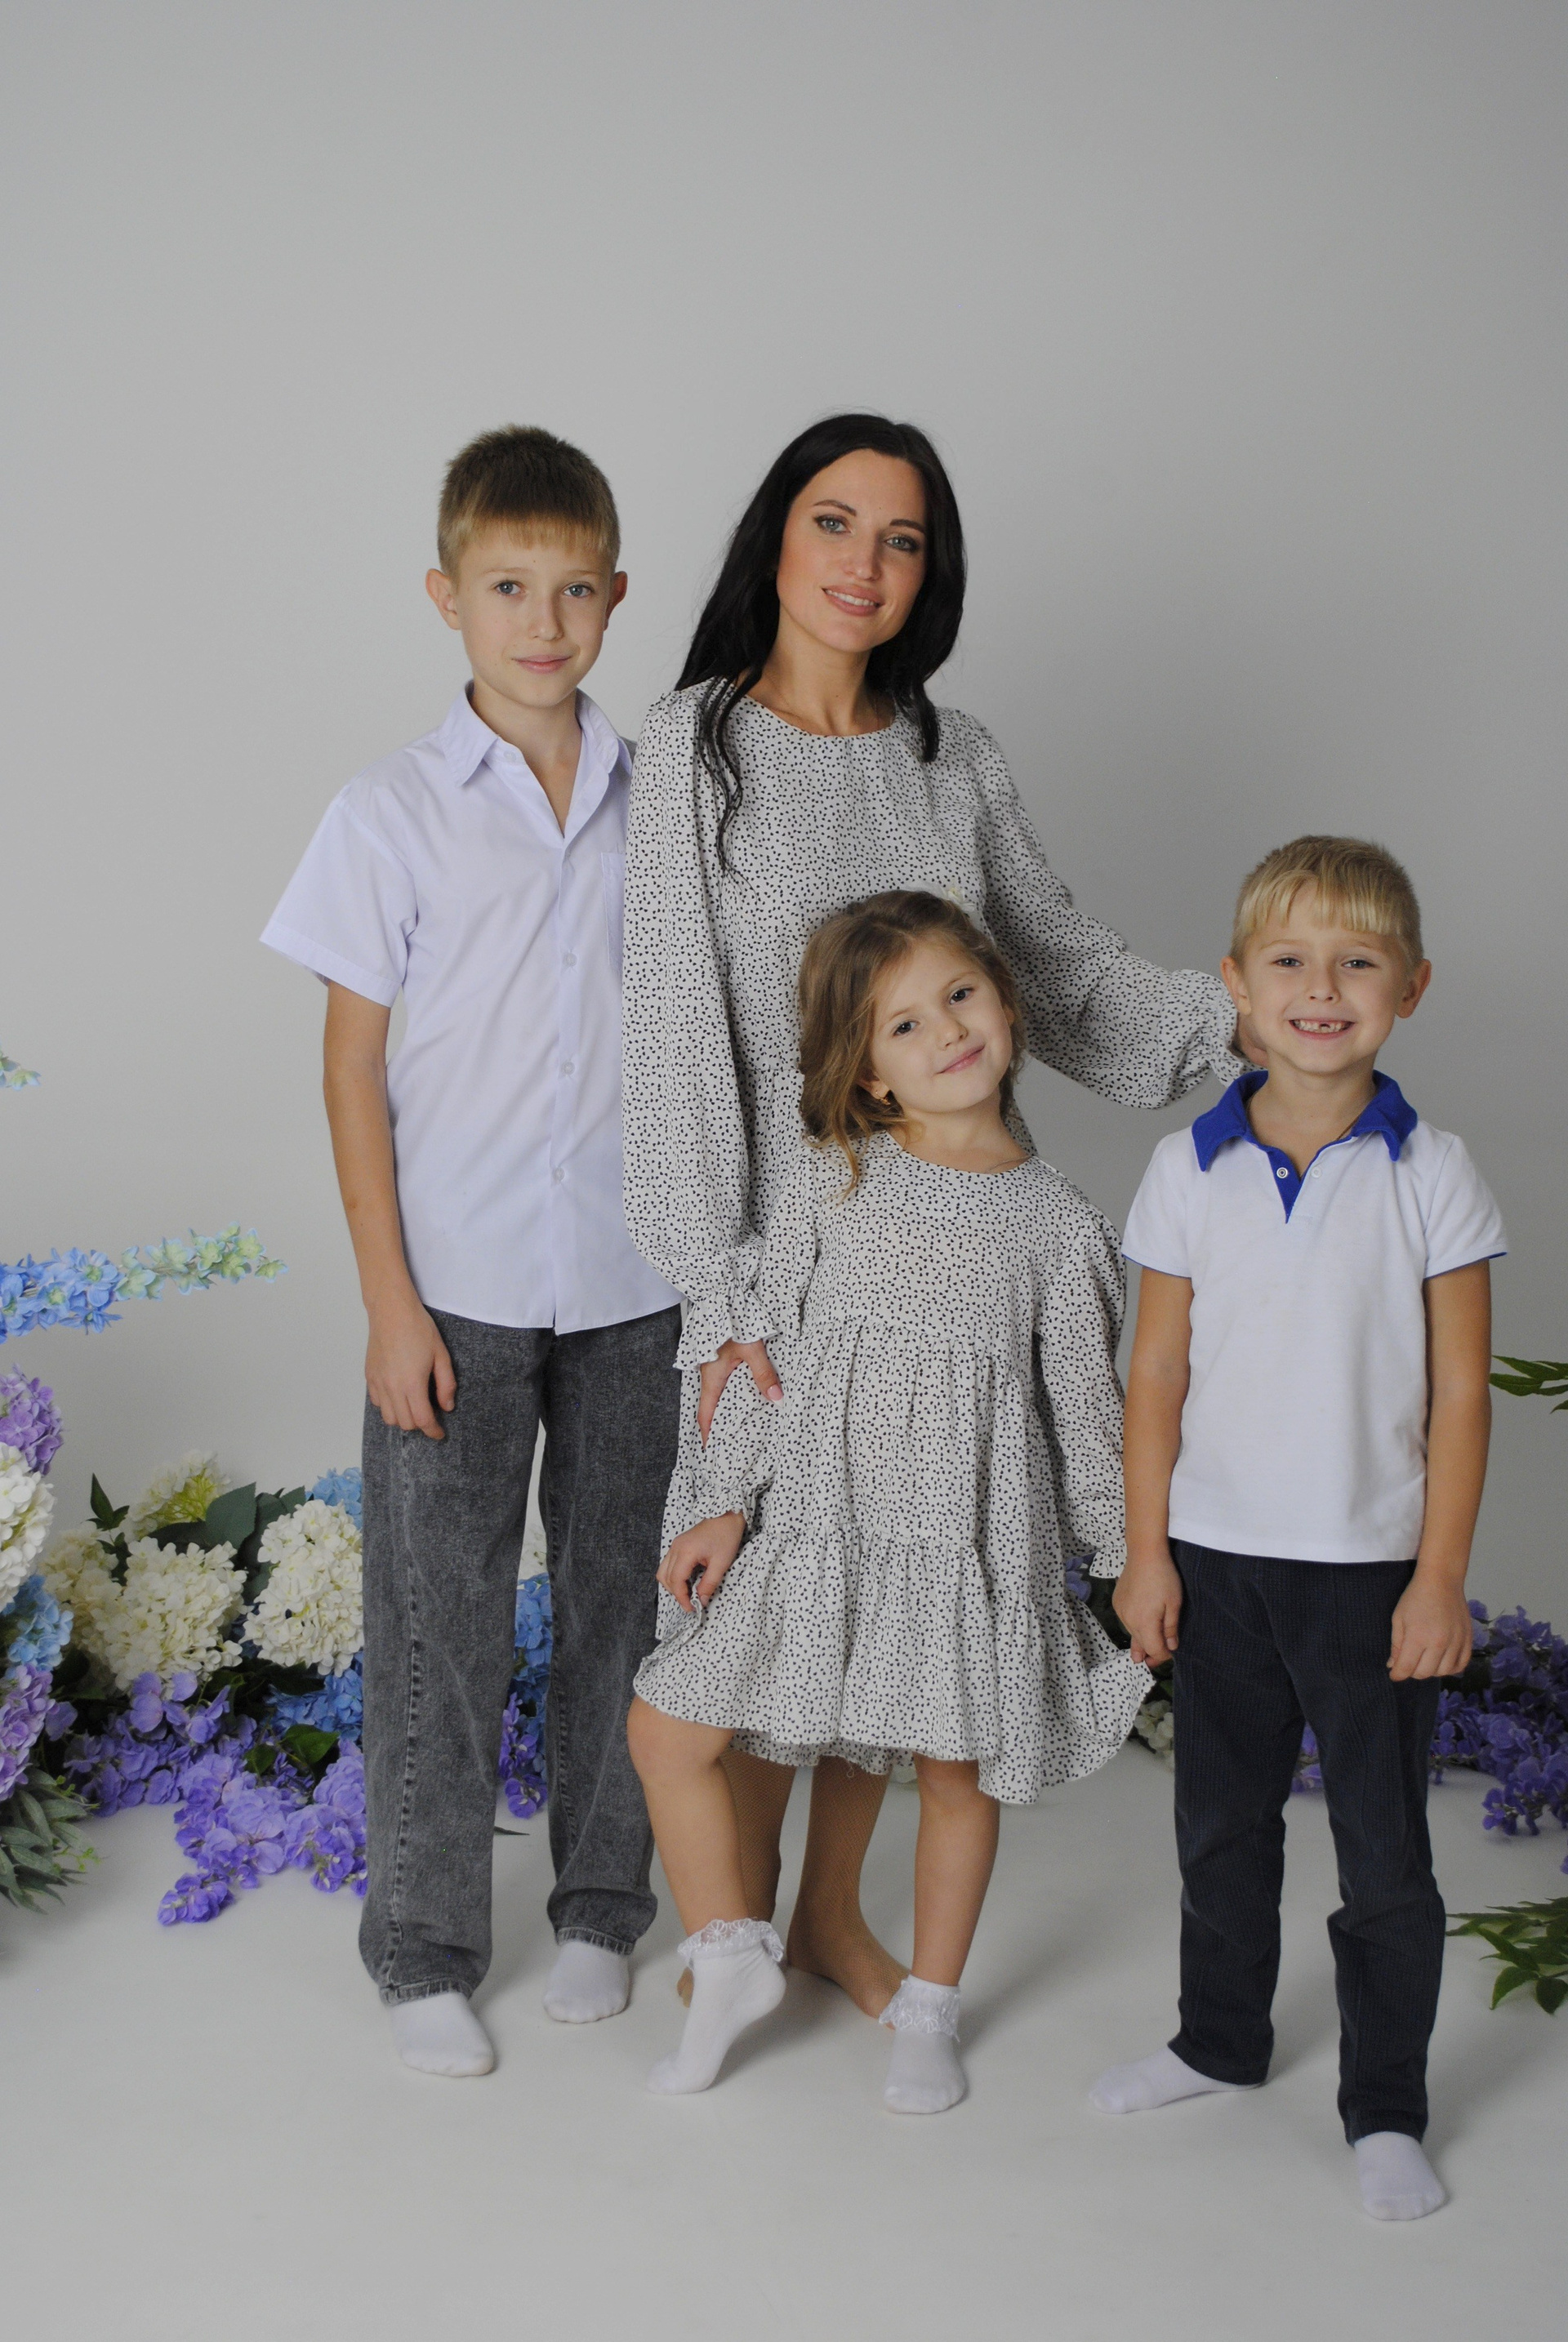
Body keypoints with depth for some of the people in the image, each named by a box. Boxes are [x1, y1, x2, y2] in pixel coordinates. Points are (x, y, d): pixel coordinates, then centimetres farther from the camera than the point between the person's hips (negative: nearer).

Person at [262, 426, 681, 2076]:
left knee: (622, 1600, 13)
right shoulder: (392, 816, -5)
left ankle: (602, 1908, 31)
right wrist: (390, 1301, -8)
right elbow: (355, 1071, -4)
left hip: (635, 1285, 3)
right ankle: (425, 1953, 21)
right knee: (438, 1624, 6)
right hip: (459, 1292, -2)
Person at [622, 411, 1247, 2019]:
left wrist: (1230, 1018, -8)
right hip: (784, 1234, -4)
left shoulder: (954, 759, 6)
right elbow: (676, 1034, -10)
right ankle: (740, 1918, 26)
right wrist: (725, 1298, -16)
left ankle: (834, 1910, 31)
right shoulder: (694, 750, -7)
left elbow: (1065, 971, 11)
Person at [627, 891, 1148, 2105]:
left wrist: (1132, 1563, 6)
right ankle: (732, 1958, 19)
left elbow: (1087, 1410, 4)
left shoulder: (1060, 1222, -4)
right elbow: (772, 1354, 3)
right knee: (666, 1729, -2)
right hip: (818, 1527, 1)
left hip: (974, 1543, -1)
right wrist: (727, 1503, -3)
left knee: (959, 1772, 10)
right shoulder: (829, 1185, -2)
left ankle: (931, 2007, 33)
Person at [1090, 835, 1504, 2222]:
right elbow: (1157, 1374, 3)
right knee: (1222, 1822, 18)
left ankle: (1386, 2108, 22)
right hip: (1220, 1559, 2)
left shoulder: (1432, 1175, -7)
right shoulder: (1190, 1169, -2)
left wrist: (1440, 1579, -8)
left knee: (1385, 1851, 6)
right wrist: (1147, 1552, 0)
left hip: (1374, 1569, -2)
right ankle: (1222, 2042, 38)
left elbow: (1461, 1392, -5)